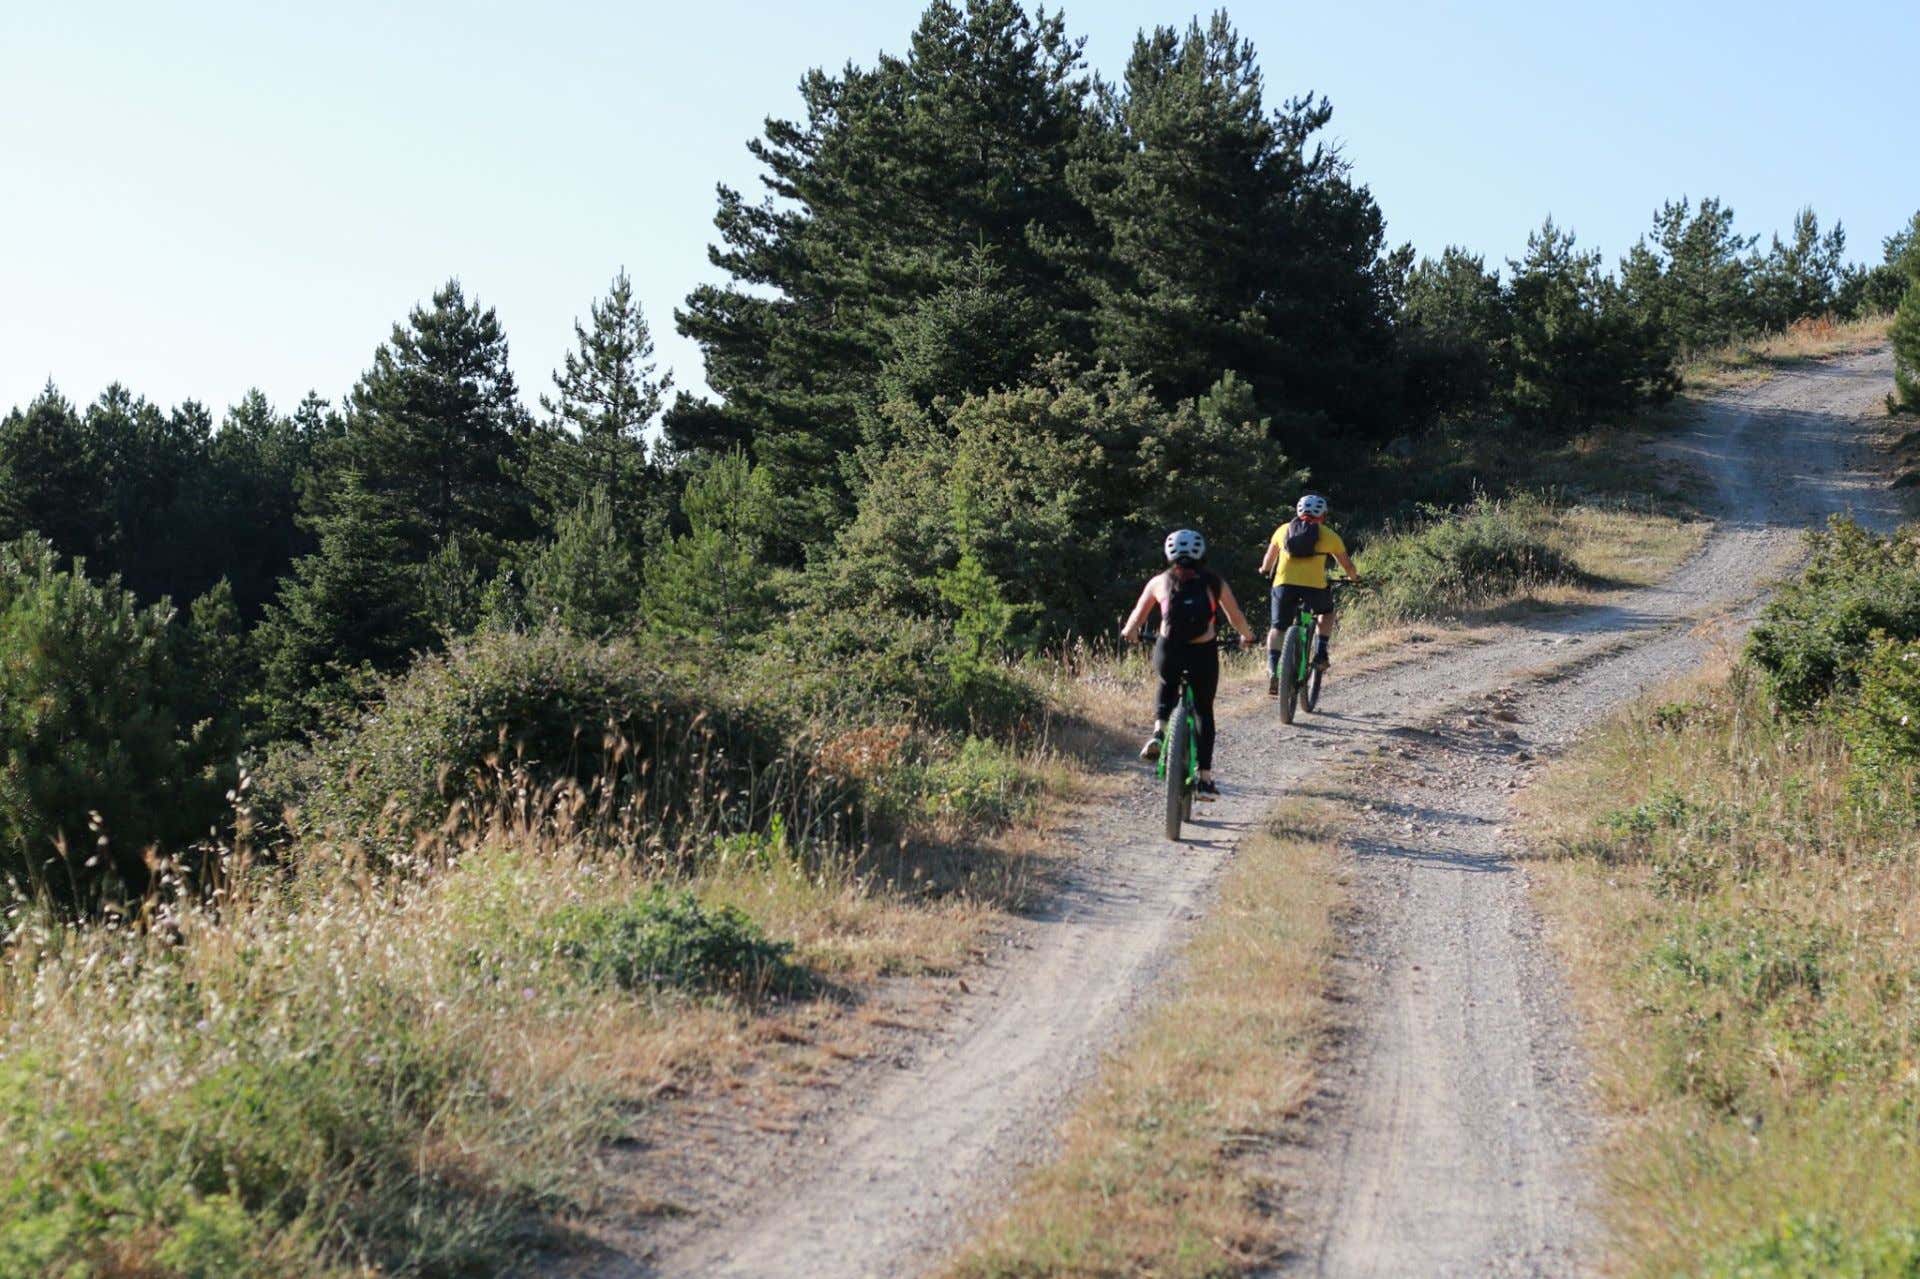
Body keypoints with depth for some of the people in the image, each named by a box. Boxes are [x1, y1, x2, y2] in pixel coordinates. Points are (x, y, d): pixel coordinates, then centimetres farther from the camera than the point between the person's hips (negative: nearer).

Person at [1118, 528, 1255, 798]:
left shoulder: (1160, 582, 6)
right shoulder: (1214, 583, 5)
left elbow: (1138, 616, 17)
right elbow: (1236, 617, 11)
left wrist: (1127, 633, 38)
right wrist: (1247, 636, 32)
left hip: (1168, 653, 1)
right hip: (1203, 654, 0)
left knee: (1167, 685, 35)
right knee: (1204, 711, 18)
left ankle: (1159, 732, 10)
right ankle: (1205, 778, 13)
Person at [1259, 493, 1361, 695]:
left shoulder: (1284, 529, 18)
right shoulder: (1329, 535, 13)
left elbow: (1269, 558, 32)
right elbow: (1346, 564, 23)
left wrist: (1264, 571, 53)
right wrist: (1354, 577, 44)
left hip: (1284, 584, 1)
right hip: (1314, 586, -1)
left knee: (1278, 628, 11)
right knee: (1326, 612, 29)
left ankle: (1273, 671, -6)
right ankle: (1320, 653, 16)